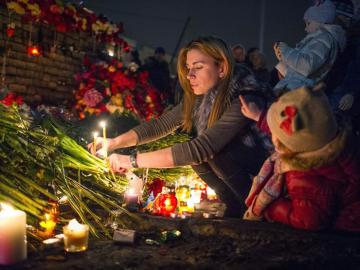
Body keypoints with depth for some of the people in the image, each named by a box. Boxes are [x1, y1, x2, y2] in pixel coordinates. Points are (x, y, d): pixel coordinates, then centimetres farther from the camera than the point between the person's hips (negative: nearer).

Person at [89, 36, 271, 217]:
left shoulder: (244, 102, -29)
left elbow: (200, 148, -36)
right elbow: (160, 125, -2)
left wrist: (133, 161, -34)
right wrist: (115, 142, -17)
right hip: (231, 182, 7)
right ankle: (234, 206, 0)